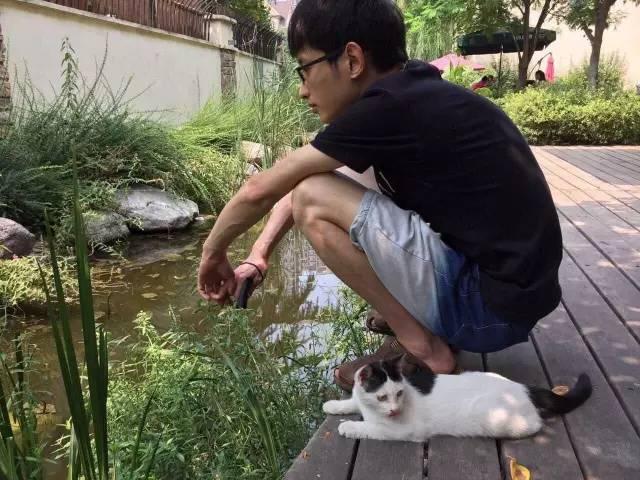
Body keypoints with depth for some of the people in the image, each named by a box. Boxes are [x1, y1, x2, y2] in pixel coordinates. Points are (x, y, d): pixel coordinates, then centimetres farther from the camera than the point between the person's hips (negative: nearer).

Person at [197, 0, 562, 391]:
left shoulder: (392, 106, -19)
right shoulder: (417, 92, 7)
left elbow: (262, 190, -10)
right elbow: (303, 179, 13)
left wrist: (213, 253, 7)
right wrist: (257, 257, 11)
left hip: (491, 305, -9)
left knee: (312, 201, -13)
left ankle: (421, 348, -5)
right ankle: (413, 317, 12)